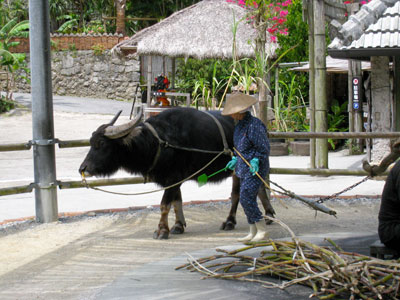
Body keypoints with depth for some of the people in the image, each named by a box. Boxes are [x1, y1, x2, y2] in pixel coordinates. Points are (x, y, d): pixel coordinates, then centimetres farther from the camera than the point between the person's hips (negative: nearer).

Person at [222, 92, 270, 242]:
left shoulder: (254, 125, -18)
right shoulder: (239, 124, 12)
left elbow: (264, 148, -17)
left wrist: (256, 160, -25)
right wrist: (236, 159, 24)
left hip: (255, 168, -10)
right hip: (244, 167, 10)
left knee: (246, 198, -14)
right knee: (248, 200, 10)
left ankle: (262, 231, -7)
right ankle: (253, 233, 16)